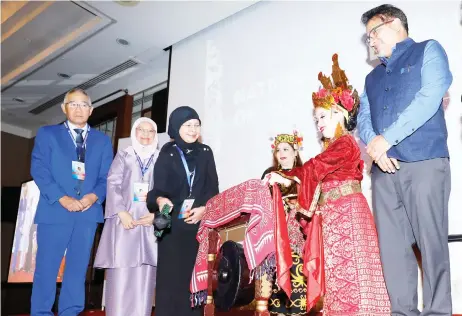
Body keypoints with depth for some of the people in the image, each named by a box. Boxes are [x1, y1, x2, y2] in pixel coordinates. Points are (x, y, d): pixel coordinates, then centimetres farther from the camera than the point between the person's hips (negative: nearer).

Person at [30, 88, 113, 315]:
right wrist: (62, 198, -15)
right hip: (54, 211, -2)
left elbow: (106, 176, 7)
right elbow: (39, 170, -3)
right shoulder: (47, 134, 8)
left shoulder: (102, 140, 13)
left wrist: (94, 196, -13)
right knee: (46, 267, 2)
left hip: (89, 212, 2)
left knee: (78, 267, 8)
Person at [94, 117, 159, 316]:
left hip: (150, 222, 1)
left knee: (144, 276, 0)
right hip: (124, 220, -1)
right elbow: (112, 185, 2)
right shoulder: (123, 156, 12)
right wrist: (122, 212, -11)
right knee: (120, 275, -5)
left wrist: (156, 214, -9)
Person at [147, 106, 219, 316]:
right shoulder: (167, 153, 4)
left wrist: (204, 208, -11)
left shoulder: (205, 153, 10)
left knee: (195, 273, 2)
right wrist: (160, 200, -24)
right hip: (173, 223, -1)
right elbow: (158, 188, -1)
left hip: (199, 222, 2)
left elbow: (213, 188, 6)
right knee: (171, 273, -2)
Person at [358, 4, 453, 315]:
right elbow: (363, 119, 15)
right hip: (384, 169, 5)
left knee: (431, 242, -4)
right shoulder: (373, 77, 25)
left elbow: (430, 98, -7)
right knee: (391, 245, 3)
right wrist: (373, 143, -8)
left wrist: (387, 139, -11)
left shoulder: (428, 51, 9)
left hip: (425, 163, -5)